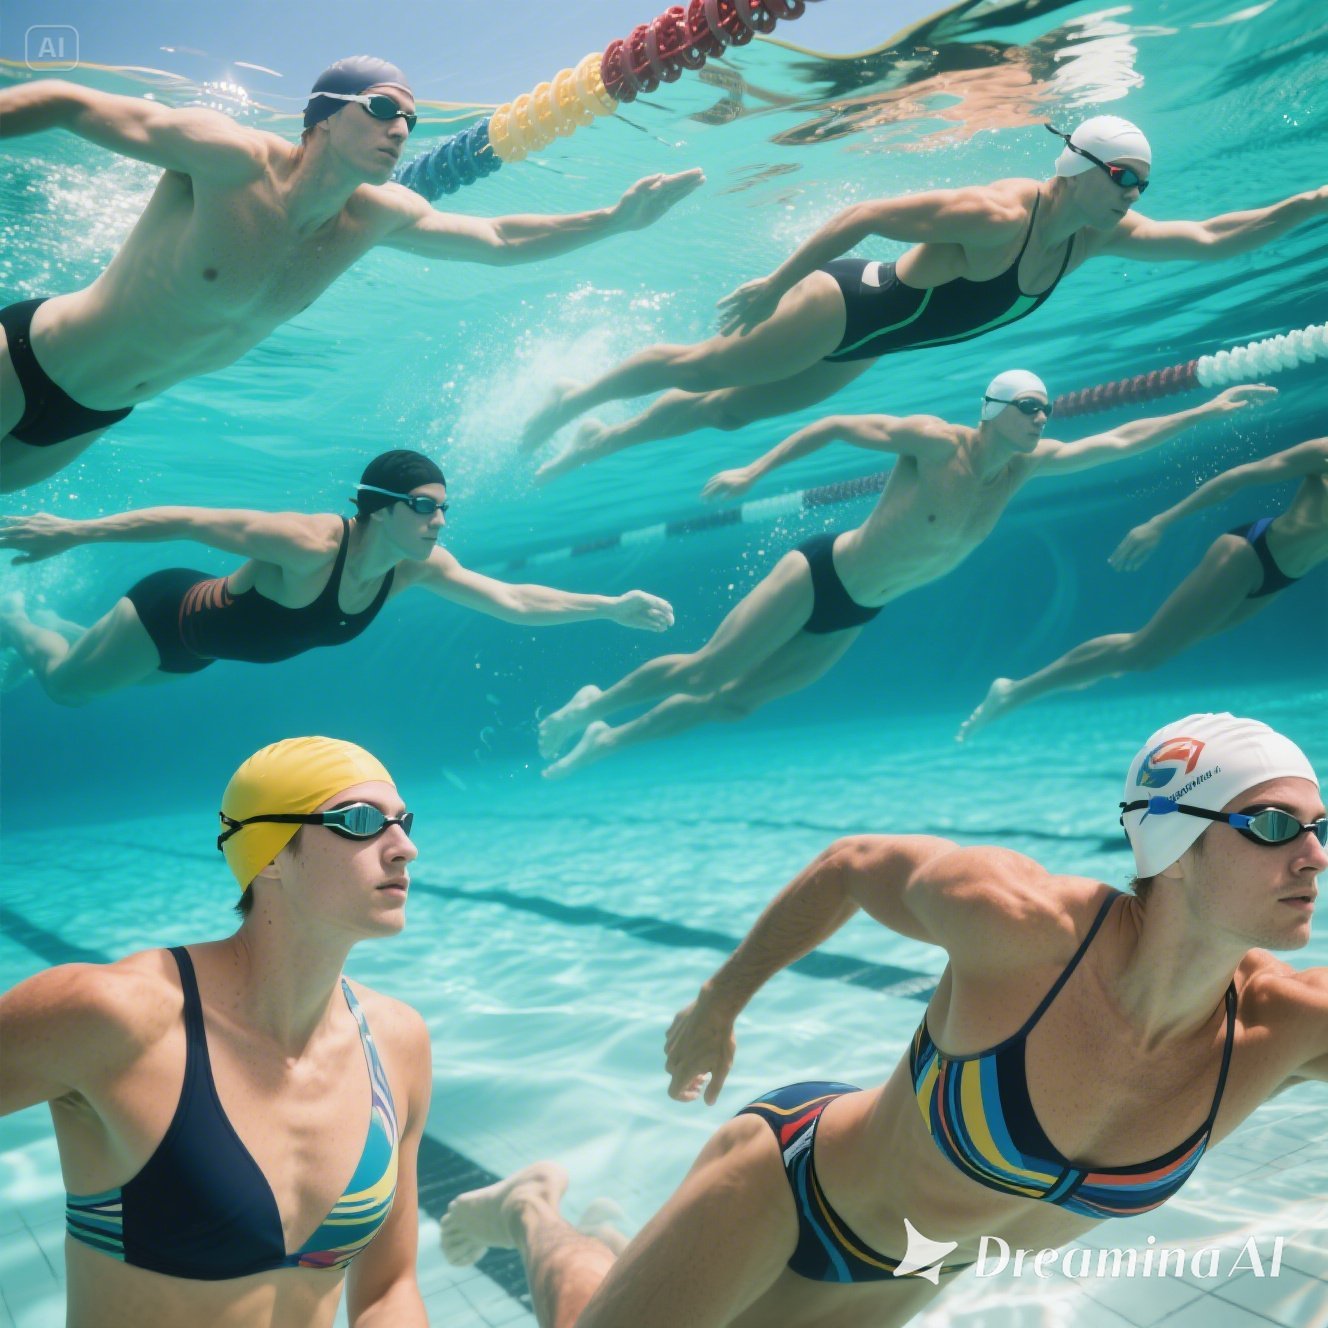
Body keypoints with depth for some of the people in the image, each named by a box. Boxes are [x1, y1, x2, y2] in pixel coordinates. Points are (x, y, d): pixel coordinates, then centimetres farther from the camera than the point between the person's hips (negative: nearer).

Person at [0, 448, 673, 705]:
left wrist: (610, 606, -30)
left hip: (205, 636, 7)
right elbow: (193, 520, -35)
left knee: (98, 685, 34)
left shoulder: (419, 566, -20)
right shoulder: (309, 543, -40)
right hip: (170, 612, -7)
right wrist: (72, 531, -34)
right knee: (65, 682, 18)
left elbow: (513, 602, -21)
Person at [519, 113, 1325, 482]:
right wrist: (775, 285, -26)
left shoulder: (1098, 235, -5)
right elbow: (866, 215, -28)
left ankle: (599, 441, 33)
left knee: (727, 410, 17)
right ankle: (577, 397, 28)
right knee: (701, 369, 5)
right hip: (843, 306, -8)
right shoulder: (994, 216, -30)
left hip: (865, 345, 8)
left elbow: (1209, 240, 0)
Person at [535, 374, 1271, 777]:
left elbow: (1115, 442, 3)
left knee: (738, 701, 8)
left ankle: (608, 739, 22)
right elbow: (836, 425, -15)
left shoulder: (1024, 464, -1)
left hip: (855, 616, 7)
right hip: (817, 574, -6)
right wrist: (754, 469, -20)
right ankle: (591, 704, 18)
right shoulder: (933, 441, -20)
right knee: (705, 671, -5)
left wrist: (1206, 410, 0)